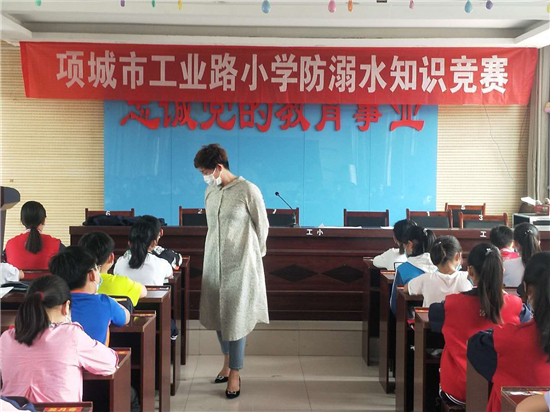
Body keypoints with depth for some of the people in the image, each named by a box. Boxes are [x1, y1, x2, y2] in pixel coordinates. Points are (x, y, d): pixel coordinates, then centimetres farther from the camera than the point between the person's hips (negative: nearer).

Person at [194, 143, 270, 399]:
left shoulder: (247, 190, -14)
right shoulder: (210, 191, 5)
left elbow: (262, 225, -4)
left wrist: (255, 253, 7)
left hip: (240, 264, -6)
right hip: (214, 262, 6)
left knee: (236, 317, -1)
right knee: (218, 314, 13)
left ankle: (235, 373, 10)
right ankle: (228, 361, 32)